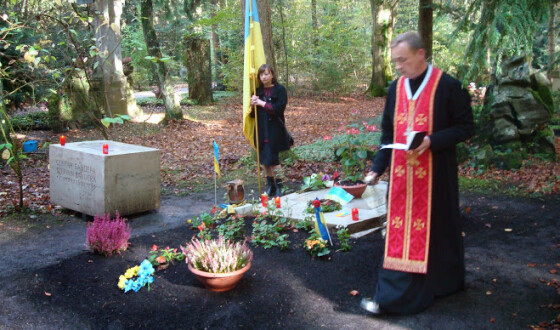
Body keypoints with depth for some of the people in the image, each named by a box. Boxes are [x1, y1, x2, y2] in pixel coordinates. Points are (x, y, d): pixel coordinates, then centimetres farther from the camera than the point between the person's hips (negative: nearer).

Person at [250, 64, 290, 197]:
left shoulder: (280, 89, -3)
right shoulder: (258, 91, 11)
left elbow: (279, 108, -14)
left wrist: (262, 103, -14)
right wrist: (253, 104, -9)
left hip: (274, 129, -5)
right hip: (261, 129, 5)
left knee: (272, 158, -9)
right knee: (264, 158, 8)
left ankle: (279, 186, 0)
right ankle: (270, 185, 19)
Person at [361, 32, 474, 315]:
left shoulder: (448, 86, -9)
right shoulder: (396, 88, 7)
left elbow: (465, 127, -8)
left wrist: (431, 141, -22)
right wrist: (377, 168, 6)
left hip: (435, 174, -4)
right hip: (402, 174, 5)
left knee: (434, 227, 8)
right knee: (400, 232, 7)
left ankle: (441, 283, 28)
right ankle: (393, 295, 16)